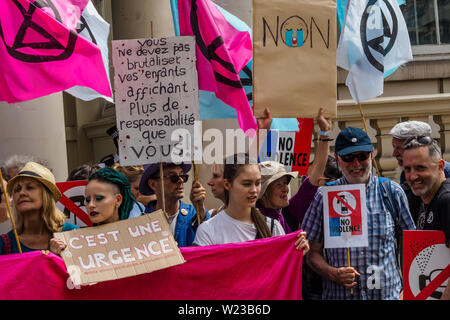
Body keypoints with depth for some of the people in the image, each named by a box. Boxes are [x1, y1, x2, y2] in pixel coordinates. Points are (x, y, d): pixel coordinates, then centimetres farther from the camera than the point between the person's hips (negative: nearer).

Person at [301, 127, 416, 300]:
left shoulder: (392, 191, 2)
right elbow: (313, 253, 2)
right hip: (338, 294, 0)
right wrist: (332, 273, -16)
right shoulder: (325, 196, -1)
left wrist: (405, 290, -3)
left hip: (388, 293, 1)